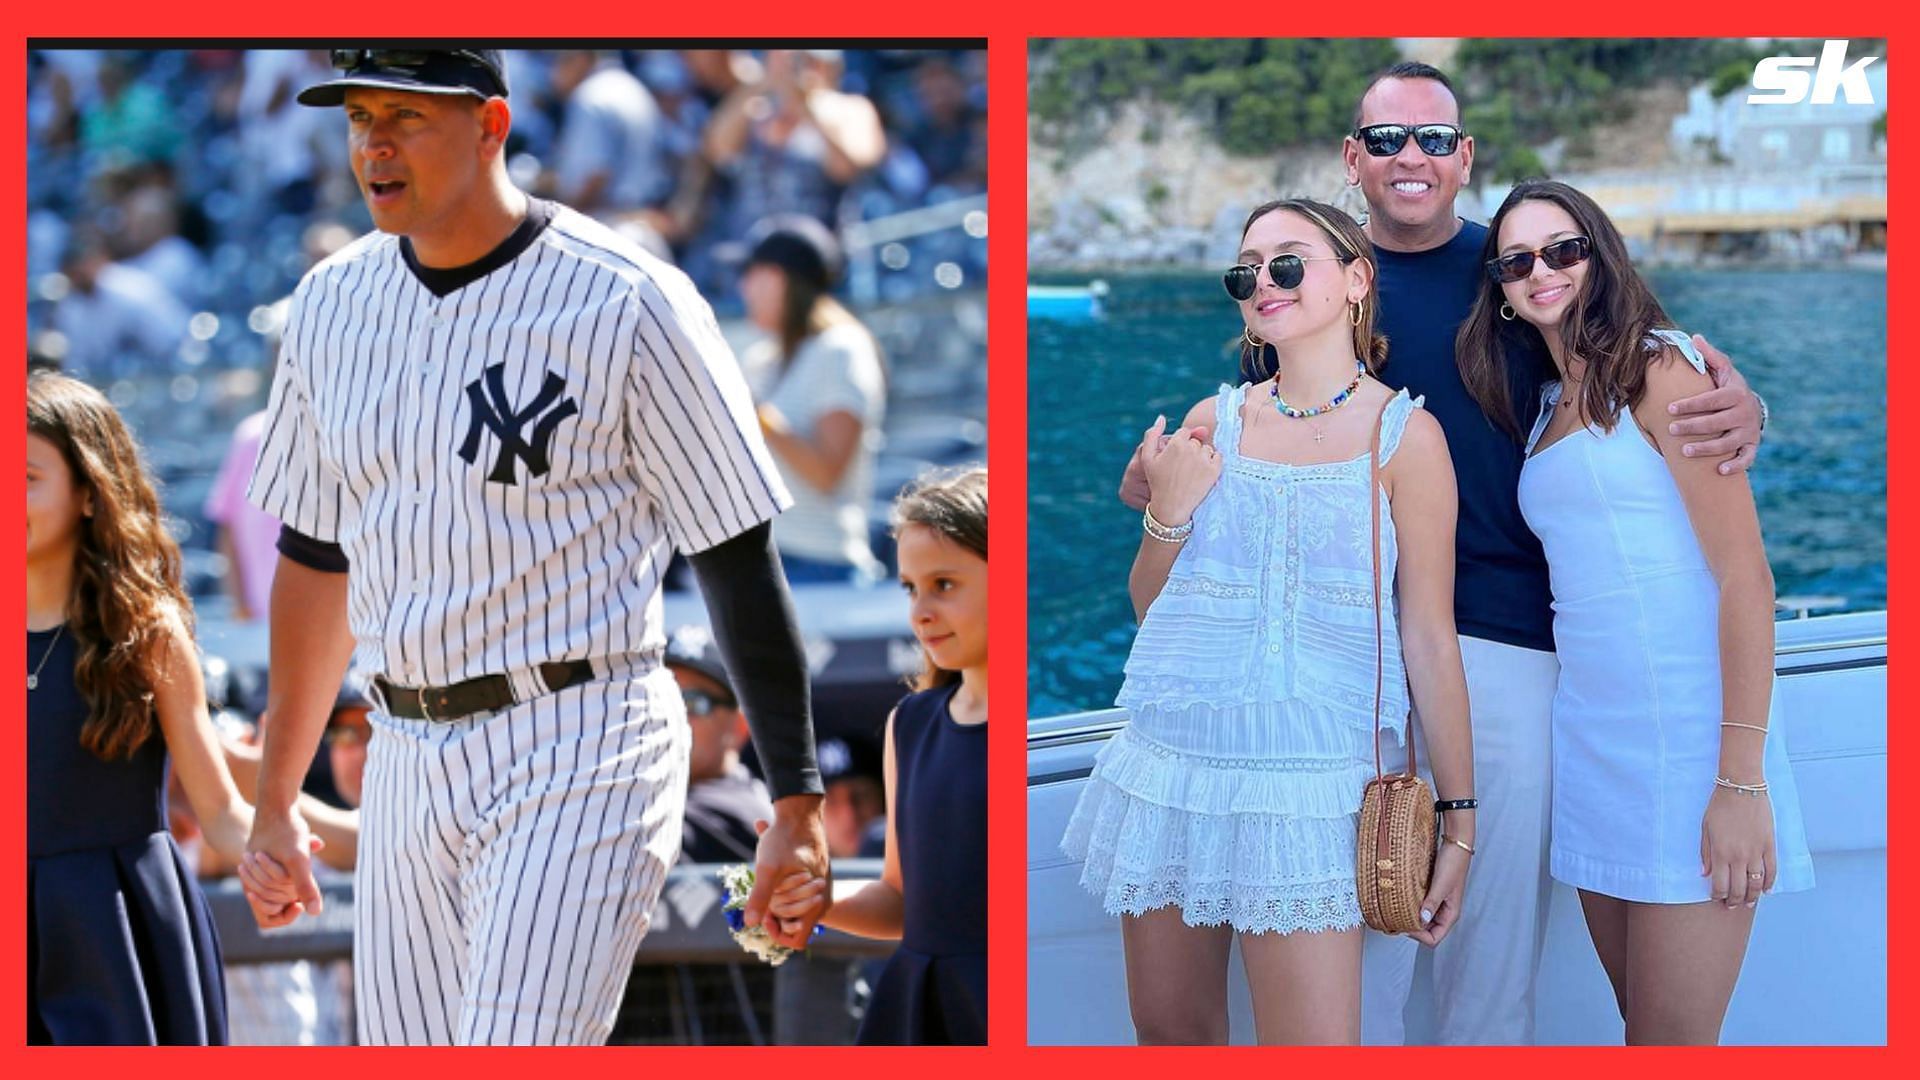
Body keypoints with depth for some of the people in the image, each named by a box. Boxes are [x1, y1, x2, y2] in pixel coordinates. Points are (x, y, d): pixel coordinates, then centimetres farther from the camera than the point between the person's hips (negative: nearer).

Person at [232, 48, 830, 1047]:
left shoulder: (624, 301, -9)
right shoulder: (332, 303, 10)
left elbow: (737, 555, -8)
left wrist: (797, 807, -11)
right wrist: (274, 803, 20)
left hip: (581, 753, -7)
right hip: (407, 765, 7)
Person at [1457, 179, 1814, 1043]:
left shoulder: (1658, 370, -7)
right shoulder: (1550, 406, 17)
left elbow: (1745, 576, -14)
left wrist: (1741, 780, -19)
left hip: (1686, 740, -8)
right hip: (1591, 738, 8)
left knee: (1673, 1044, -7)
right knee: (1641, 1028, 11)